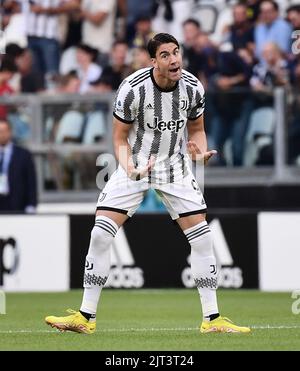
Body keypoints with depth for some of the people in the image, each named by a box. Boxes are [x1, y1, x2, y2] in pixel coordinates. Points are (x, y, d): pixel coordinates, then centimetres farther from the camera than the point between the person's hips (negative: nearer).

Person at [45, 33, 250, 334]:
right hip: (135, 165, -3)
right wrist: (129, 168, -29)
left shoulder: (193, 87, -9)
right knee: (100, 234, -14)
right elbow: (120, 138, -11)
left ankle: (212, 319, 5)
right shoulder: (132, 88, -20)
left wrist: (201, 151, -14)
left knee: (202, 238, -5)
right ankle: (85, 317, -4)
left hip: (174, 167, 3)